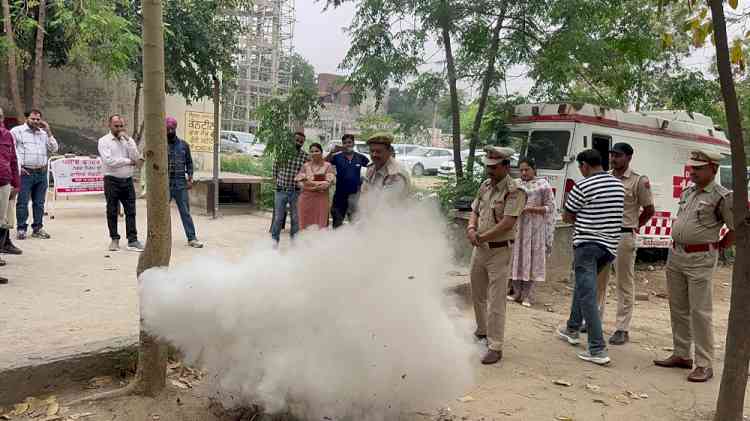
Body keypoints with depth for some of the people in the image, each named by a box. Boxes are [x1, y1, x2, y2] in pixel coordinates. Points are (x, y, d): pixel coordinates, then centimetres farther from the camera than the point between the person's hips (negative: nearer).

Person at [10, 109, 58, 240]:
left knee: (39, 203, 7)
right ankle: (21, 229, 3)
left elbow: (54, 149, 9)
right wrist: (18, 166, -8)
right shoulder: (17, 131, 4)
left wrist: (48, 132, 2)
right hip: (25, 172, -4)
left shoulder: (44, 133, 17)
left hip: (42, 173, 4)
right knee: (22, 202, -3)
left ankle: (38, 228, 14)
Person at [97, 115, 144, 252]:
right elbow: (109, 161, -15)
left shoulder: (128, 140, 9)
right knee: (112, 212, 6)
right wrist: (128, 161, -9)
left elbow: (136, 158, -6)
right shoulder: (104, 141, -2)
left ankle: (132, 240, 2)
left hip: (127, 180, 3)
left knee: (131, 211, 0)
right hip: (112, 180, -3)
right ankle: (114, 239, 17)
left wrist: (128, 140, -10)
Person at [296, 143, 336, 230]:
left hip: (321, 198, -2)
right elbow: (300, 182, 3)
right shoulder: (306, 166, 10)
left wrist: (311, 183, -11)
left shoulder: (327, 165, 1)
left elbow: (328, 183, -8)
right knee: (305, 222, 2)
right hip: (306, 197, 3)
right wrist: (319, 184, -12)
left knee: (320, 223, -3)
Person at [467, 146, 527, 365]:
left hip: (500, 250, -8)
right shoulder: (485, 186, 9)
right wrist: (471, 228, -8)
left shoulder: (515, 191, -14)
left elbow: (508, 223, -23)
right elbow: (475, 211, 13)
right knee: (477, 294, 20)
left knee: (496, 301, -5)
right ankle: (482, 331, 41)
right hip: (479, 249, 8)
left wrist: (482, 237, -21)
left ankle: (495, 347, 3)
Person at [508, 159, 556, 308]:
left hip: (535, 228, -4)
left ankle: (527, 296, 6)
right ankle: (517, 293, 16)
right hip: (517, 227, 4)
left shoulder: (543, 185, -3)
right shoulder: (517, 184, 10)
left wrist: (530, 209, -18)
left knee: (531, 260, 0)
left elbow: (549, 207, -6)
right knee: (517, 259, 6)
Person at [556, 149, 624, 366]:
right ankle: (572, 329, 37)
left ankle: (598, 350, -8)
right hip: (610, 245, 8)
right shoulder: (618, 185, 8)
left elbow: (567, 217, -5)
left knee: (587, 295, -5)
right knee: (582, 285, 24)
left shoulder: (582, 186, -14)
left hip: (587, 244, -8)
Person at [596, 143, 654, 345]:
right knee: (598, 280, 14)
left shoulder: (639, 181, -6)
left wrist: (633, 226, 3)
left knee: (625, 283, 2)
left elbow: (649, 209, 0)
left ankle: (622, 329, 8)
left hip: (624, 237, -6)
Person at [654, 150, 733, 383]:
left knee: (700, 312, -5)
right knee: (678, 309, 13)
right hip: (675, 255, 8)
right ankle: (681, 355, 24)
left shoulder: (722, 196, -9)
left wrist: (716, 249, -2)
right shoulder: (688, 192, 12)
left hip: (700, 259, -7)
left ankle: (704, 365, 2)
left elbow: (737, 229, -7)